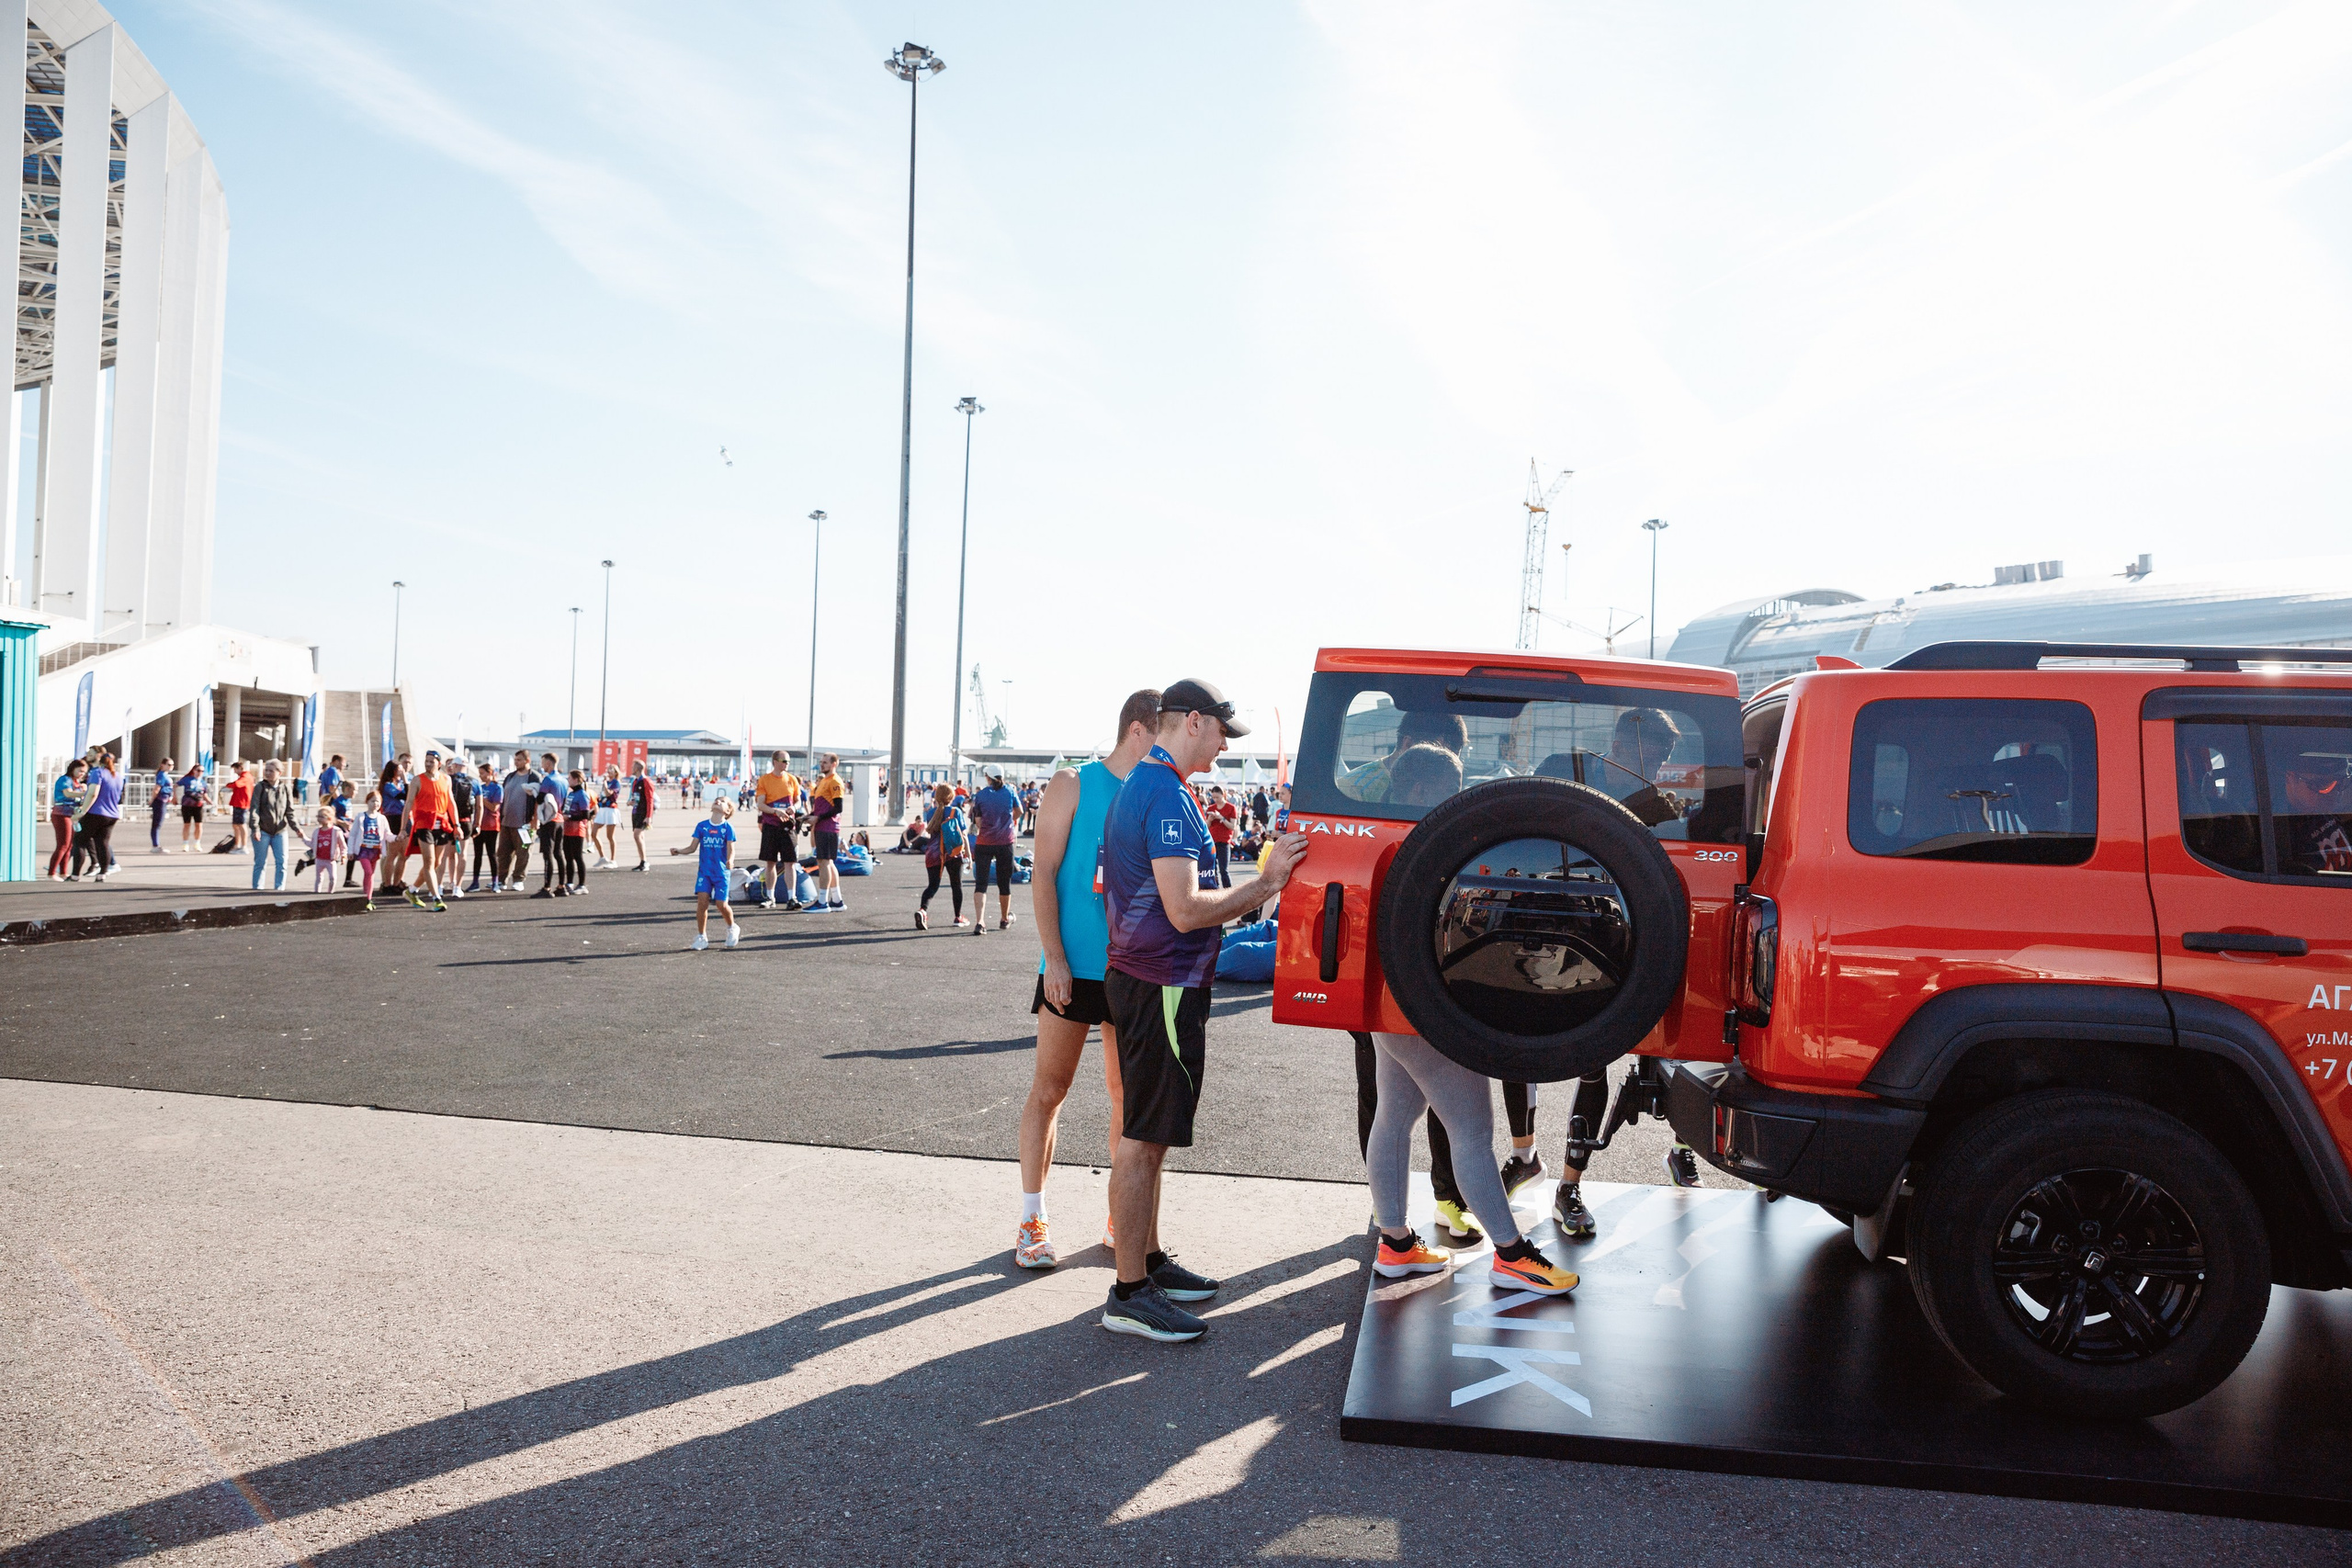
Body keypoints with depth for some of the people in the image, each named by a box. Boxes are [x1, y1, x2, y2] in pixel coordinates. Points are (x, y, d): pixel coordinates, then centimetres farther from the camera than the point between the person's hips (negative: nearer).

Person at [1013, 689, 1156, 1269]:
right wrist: (1055, 958, -13)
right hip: (1073, 968, -4)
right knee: (1049, 1090, 2)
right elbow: (1044, 874, -6)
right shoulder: (1073, 785, -3)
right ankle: (1033, 1218, 12)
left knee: (1127, 1095, 10)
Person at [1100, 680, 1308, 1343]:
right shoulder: (1168, 795, -19)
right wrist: (1267, 882, -16)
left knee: (1145, 1134, 18)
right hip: (1162, 986, -11)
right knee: (1143, 1139, -4)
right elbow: (1186, 910, -25)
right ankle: (1129, 1295, 3)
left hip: (1142, 980, 11)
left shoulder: (1139, 786, 15)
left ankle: (1149, 1260, 29)